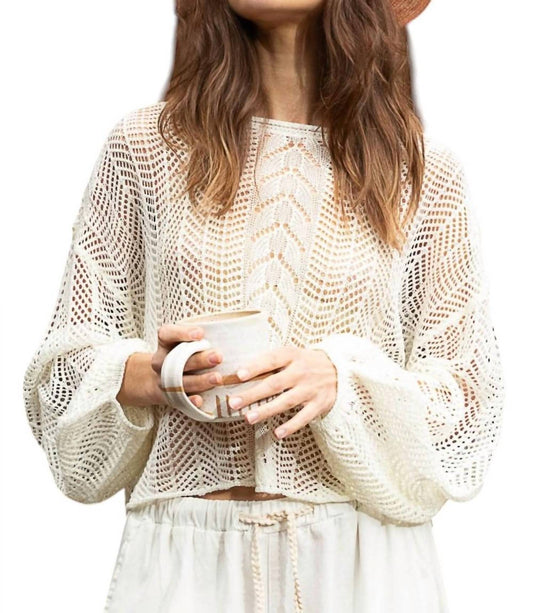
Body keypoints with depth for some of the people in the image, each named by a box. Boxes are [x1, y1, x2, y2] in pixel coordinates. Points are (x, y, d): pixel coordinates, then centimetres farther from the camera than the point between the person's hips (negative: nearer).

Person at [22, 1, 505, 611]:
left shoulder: (424, 170, 1)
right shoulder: (145, 145, 2)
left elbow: (467, 399, 1)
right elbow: (67, 364, 5)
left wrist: (342, 380, -18)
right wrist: (146, 374, -17)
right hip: (184, 552, 0)